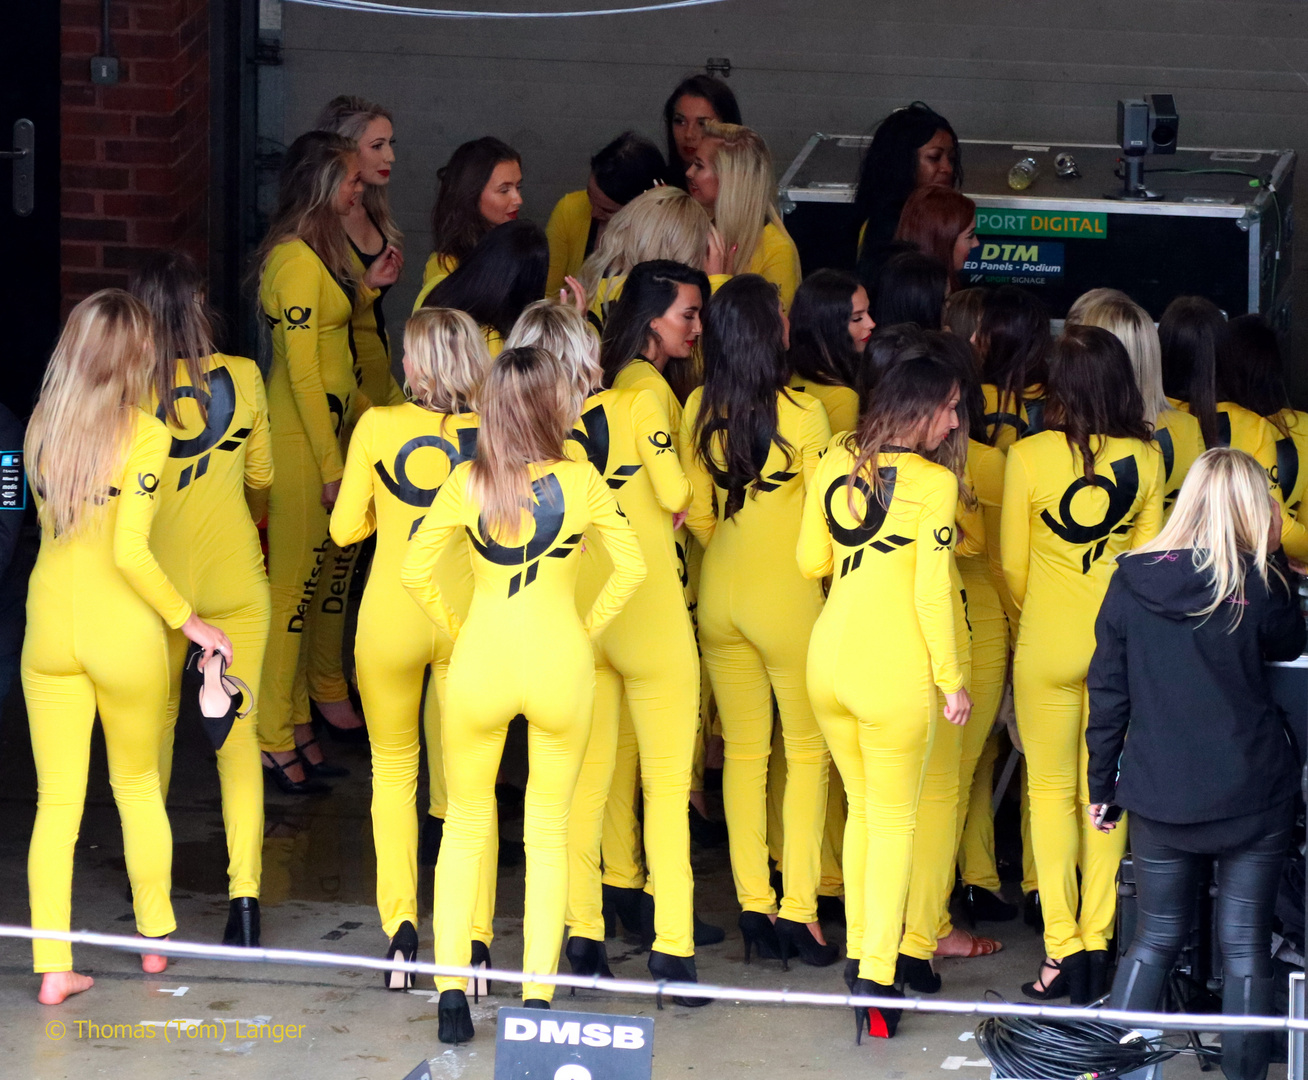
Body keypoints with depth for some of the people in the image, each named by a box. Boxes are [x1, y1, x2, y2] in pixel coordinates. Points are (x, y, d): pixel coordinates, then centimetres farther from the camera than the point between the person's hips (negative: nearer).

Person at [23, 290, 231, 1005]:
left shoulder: (43, 425, -1)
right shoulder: (144, 435, -14)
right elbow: (131, 553, -19)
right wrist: (189, 621, -8)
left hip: (49, 626, 3)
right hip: (123, 631, -3)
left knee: (56, 801, 6)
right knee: (138, 786, 17)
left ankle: (51, 967, 2)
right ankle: (155, 939, 30)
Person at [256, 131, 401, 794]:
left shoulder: (319, 249, 10)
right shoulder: (297, 260, -20)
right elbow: (302, 372, -21)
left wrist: (365, 287, 8)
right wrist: (332, 466, -19)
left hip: (320, 427, 10)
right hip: (299, 437, -10)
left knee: (302, 581, 15)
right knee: (293, 583, -3)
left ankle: (293, 723, 24)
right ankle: (274, 739, 3)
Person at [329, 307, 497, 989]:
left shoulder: (378, 427, -7)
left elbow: (346, 528, 0)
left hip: (392, 618, -1)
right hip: (469, 620, 1)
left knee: (393, 771, 15)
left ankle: (400, 922, 1)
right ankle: (474, 937, 0)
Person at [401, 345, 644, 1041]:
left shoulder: (467, 482, -5)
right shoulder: (581, 480, -6)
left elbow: (415, 572, -6)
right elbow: (631, 566, -4)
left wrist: (455, 631, 6)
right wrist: (588, 630, 5)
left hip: (480, 664, 0)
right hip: (560, 666, 0)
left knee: (465, 828, 14)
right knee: (548, 834, 11)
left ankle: (451, 993, 7)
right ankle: (537, 998, 7)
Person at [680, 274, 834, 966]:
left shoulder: (699, 410, -3)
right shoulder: (801, 414, -17)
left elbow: (698, 516, 5)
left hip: (719, 594, 4)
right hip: (789, 598, -4)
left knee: (743, 751, 12)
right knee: (807, 752, 7)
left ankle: (753, 907, 12)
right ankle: (798, 908, 2)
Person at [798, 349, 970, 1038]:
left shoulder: (835, 464, 6)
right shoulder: (934, 482, -11)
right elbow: (932, 592, -13)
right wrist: (951, 679, -5)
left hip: (828, 660, 6)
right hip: (893, 671, -6)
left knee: (863, 808, 21)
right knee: (893, 822, 4)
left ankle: (859, 954, 26)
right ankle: (876, 979, -1)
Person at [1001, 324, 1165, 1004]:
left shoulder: (1029, 457, -11)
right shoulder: (1145, 458, -4)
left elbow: (1013, 565, -3)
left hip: (1049, 642, -3)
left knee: (1051, 789, 6)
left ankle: (1062, 950, 2)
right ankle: (1097, 944, 12)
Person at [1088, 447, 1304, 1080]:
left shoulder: (1132, 580, -4)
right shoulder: (1255, 583, -11)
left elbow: (1108, 689, 1)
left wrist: (1102, 782, 10)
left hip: (1160, 799, 3)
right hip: (1251, 800, -3)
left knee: (1155, 938, 15)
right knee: (1245, 946, 5)